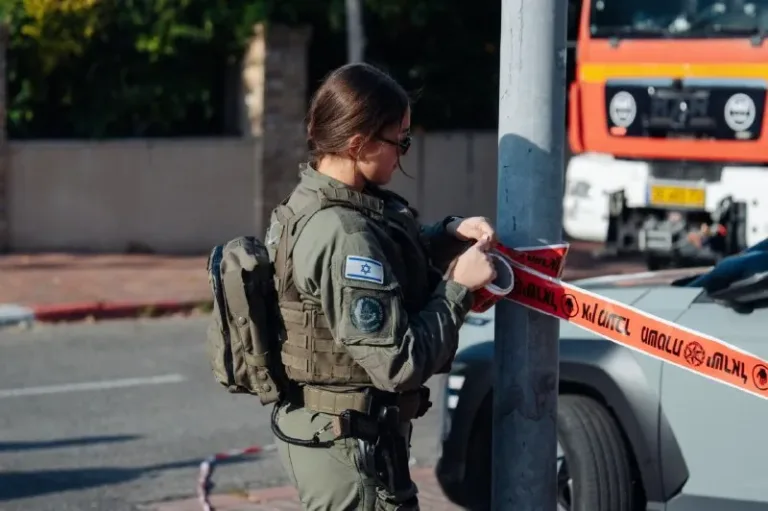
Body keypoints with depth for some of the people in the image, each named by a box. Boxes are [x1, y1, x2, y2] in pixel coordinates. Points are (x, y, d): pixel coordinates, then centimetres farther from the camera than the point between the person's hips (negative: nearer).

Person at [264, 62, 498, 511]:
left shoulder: (314, 202, 3)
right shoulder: (345, 237, -26)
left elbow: (382, 260, 23)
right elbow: (400, 364, -26)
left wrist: (448, 236, 6)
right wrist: (459, 287, -15)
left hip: (314, 424, 10)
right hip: (349, 443, -10)